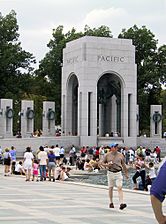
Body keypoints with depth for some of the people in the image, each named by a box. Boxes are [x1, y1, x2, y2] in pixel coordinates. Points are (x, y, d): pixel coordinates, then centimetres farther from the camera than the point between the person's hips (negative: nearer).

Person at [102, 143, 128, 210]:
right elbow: (102, 163, 7)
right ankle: (111, 202, 24)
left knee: (119, 187, -12)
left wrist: (126, 173, 15)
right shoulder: (107, 155, 2)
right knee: (110, 188, 9)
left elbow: (123, 165, 14)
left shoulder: (120, 155, 6)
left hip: (118, 173, 0)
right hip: (110, 173, 0)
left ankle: (121, 203, -19)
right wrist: (107, 165, -14)